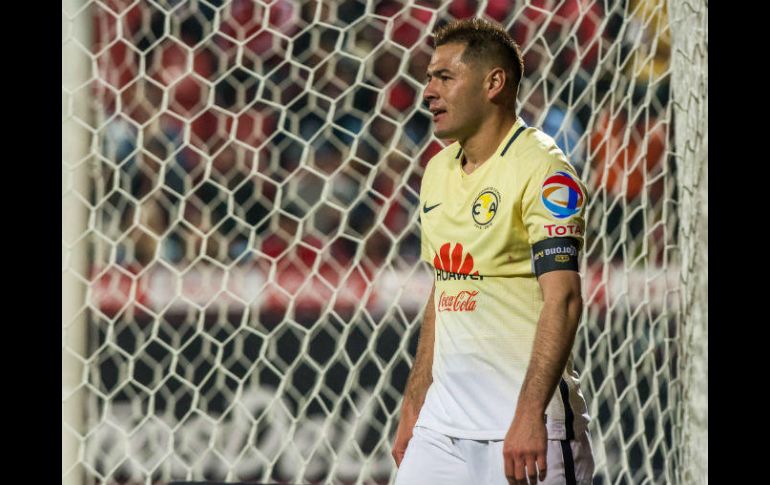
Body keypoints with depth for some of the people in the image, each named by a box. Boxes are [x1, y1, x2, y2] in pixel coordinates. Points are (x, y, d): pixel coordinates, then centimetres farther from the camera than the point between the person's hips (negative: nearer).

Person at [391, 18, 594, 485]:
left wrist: (529, 414, -27)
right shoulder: (438, 171, 14)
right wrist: (414, 405, 17)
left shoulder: (541, 169, -11)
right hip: (443, 422, 7)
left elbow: (562, 299, -19)